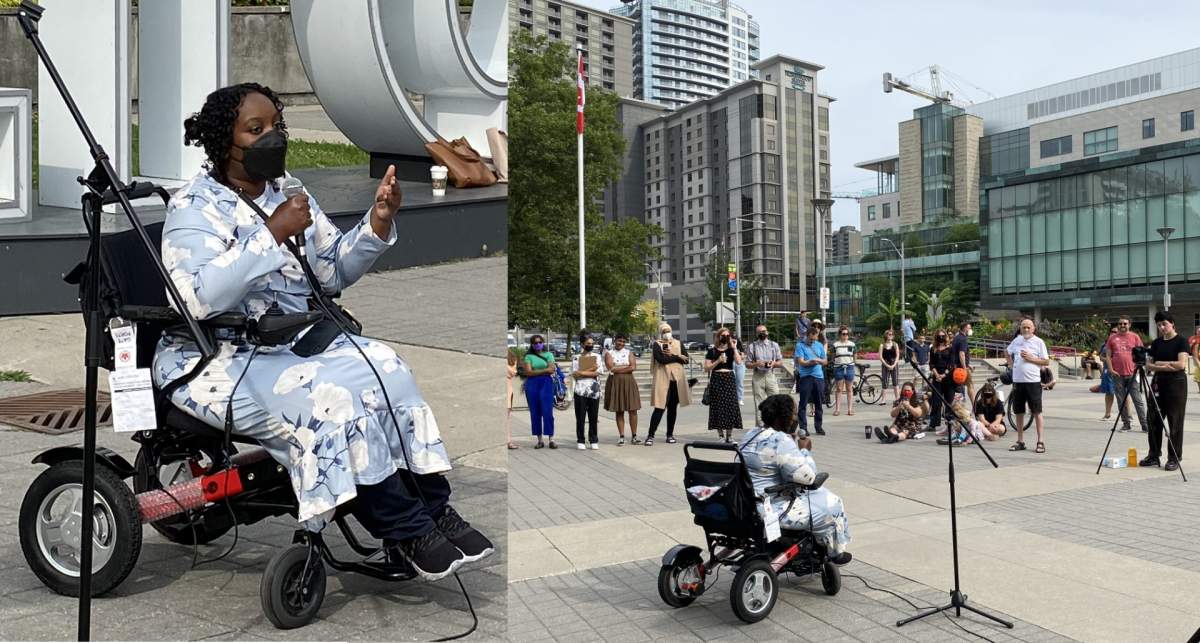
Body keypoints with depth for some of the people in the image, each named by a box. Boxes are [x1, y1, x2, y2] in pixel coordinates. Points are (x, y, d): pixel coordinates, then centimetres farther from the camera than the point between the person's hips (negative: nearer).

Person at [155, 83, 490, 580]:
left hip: (293, 341, 7)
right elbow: (197, 298, -26)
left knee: (387, 370, -18)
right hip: (219, 358, -6)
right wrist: (273, 234, -29)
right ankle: (407, 532, -17)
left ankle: (434, 507, -14)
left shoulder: (286, 193, 11)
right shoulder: (195, 206, -10)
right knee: (328, 396, -30)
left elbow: (334, 272, 8)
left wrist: (378, 222, -8)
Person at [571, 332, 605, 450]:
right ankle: (580, 441, 8)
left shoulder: (597, 357, 9)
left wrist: (582, 373, -9)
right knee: (580, 417, 1)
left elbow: (598, 373, -4)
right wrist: (591, 370, -10)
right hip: (580, 391, -1)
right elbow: (574, 374, -6)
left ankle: (594, 441, 11)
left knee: (593, 417, 4)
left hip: (594, 391, 1)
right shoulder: (576, 358, 6)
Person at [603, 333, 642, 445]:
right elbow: (611, 368, -10)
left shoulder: (629, 353, 10)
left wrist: (617, 369, -9)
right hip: (615, 383, -1)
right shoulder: (609, 353, 6)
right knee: (619, 411, 3)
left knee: (632, 410, -2)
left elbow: (633, 368, -4)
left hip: (629, 382, 1)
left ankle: (634, 437, 5)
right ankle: (621, 437, 7)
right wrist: (626, 366, -6)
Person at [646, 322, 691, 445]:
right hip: (663, 379, -4)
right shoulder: (657, 344, 2)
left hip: (677, 379, 4)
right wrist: (677, 357, -6)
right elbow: (661, 359, -14)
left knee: (673, 407, 7)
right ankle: (650, 435, -7)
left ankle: (670, 435, 15)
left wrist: (671, 355, -7)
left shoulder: (678, 343, 15)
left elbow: (686, 359, 5)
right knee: (660, 407, -10)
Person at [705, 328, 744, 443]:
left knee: (730, 405, -2)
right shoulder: (712, 351, 5)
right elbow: (706, 367, 1)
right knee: (718, 406, -2)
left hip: (729, 379, 1)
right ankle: (720, 435, 5)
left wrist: (733, 347, -10)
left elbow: (738, 361, -10)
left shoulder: (732, 350, 9)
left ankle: (729, 435, 5)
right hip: (716, 379, -1)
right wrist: (718, 361, -11)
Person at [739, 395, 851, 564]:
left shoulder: (751, 435, 6)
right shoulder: (781, 442, -23)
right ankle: (835, 553, 29)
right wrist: (805, 451, -6)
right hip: (772, 510, -10)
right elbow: (807, 477, -21)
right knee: (831, 505, 9)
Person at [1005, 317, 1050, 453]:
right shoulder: (1017, 340, 10)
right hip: (1017, 381, 5)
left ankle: (1041, 442, 0)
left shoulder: (1039, 342, -2)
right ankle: (1020, 441, 19)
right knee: (1018, 412, 10)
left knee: (1037, 412, -3)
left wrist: (1032, 358, -14)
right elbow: (1007, 352, 27)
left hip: (1033, 381, -4)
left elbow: (1046, 361, -3)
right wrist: (1010, 364, 12)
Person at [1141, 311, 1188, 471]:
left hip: (1176, 383, -5)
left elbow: (1181, 364, -15)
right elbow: (1148, 365, 8)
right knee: (1154, 420, 5)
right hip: (1158, 383, 5)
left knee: (1175, 422, -1)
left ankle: (1174, 458, 6)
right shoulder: (1156, 343, 11)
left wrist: (1159, 363, -6)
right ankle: (1154, 456, 13)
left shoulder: (1181, 341, -5)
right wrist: (1164, 367, -11)